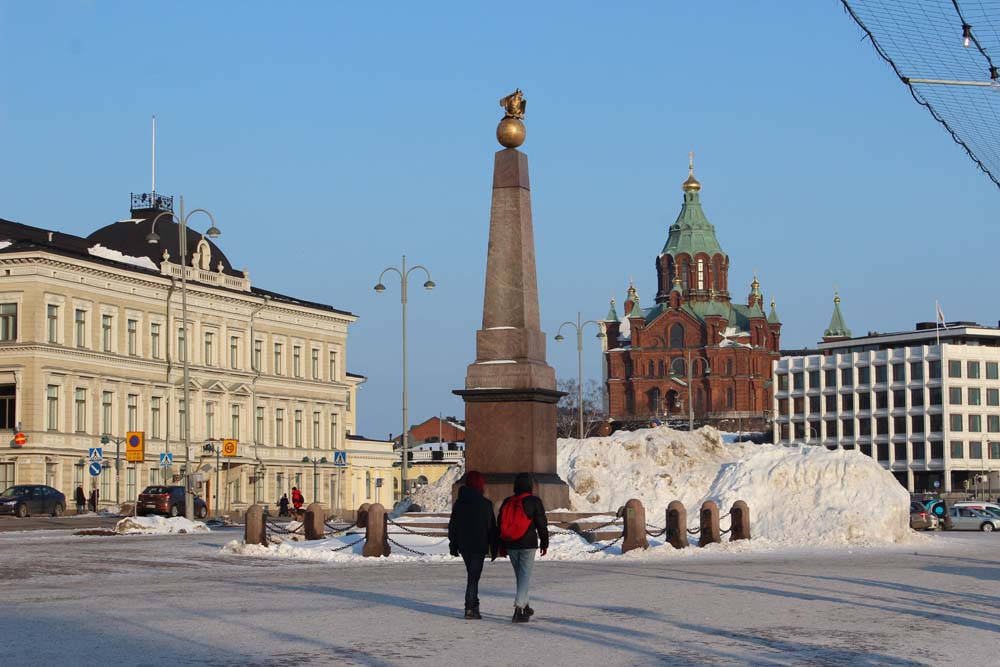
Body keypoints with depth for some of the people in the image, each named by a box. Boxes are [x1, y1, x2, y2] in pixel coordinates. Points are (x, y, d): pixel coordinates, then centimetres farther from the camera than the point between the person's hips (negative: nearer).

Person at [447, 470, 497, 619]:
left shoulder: (459, 503, 5)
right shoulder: (485, 504, -9)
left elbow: (452, 526, 8)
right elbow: (491, 527, -6)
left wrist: (453, 545, 15)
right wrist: (494, 549, 0)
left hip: (464, 545, 5)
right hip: (479, 545, -5)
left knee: (472, 574, 17)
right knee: (474, 575, -4)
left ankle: (473, 605, 20)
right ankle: (470, 607, -8)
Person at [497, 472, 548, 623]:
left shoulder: (507, 502, 7)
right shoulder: (534, 502, -7)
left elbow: (501, 524, 11)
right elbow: (542, 524, -5)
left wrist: (502, 546, 18)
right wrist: (544, 543, 5)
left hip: (511, 545, 5)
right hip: (528, 545, -5)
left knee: (520, 575, 18)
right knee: (525, 575, -3)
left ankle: (525, 606, 29)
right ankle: (519, 608, -16)